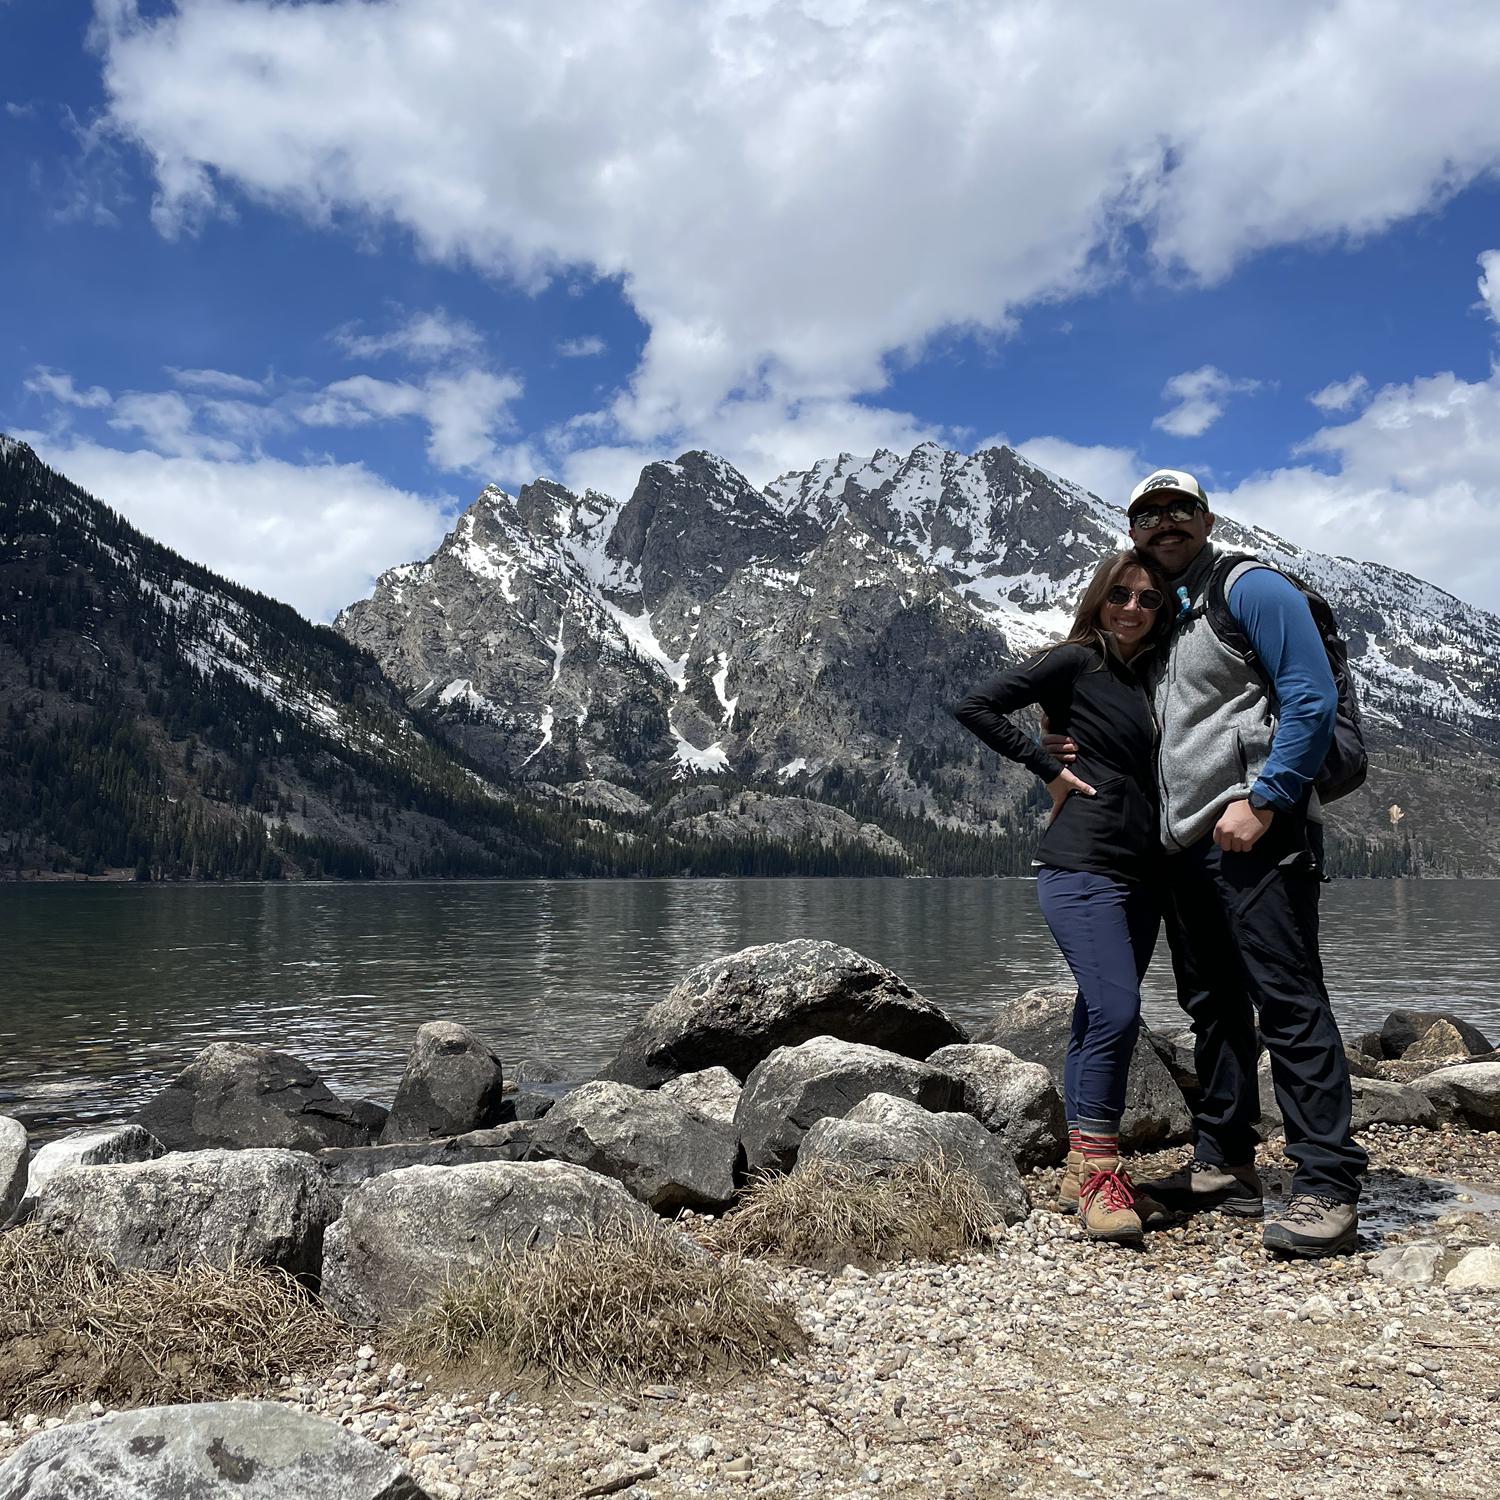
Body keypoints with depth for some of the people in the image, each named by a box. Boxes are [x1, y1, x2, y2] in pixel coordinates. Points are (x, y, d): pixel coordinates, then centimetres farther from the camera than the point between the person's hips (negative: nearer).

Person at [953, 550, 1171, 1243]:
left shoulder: (1147, 679, 19)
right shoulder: (1075, 661, -2)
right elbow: (976, 706, -9)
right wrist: (1048, 769, -10)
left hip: (1138, 876, 7)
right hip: (1082, 866, -7)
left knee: (1099, 1020, 10)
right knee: (1117, 1013, -17)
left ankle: (1085, 1170, 18)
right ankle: (1097, 1176, -8)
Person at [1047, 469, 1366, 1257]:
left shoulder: (1251, 589, -3)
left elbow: (1313, 698, -12)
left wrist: (1262, 801, -20)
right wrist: (1077, 749, 11)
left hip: (1254, 837, -9)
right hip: (1183, 845, 9)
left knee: (1289, 1003, -9)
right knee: (1213, 1007, 13)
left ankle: (1328, 1189, -5)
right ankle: (1222, 1166, 22)